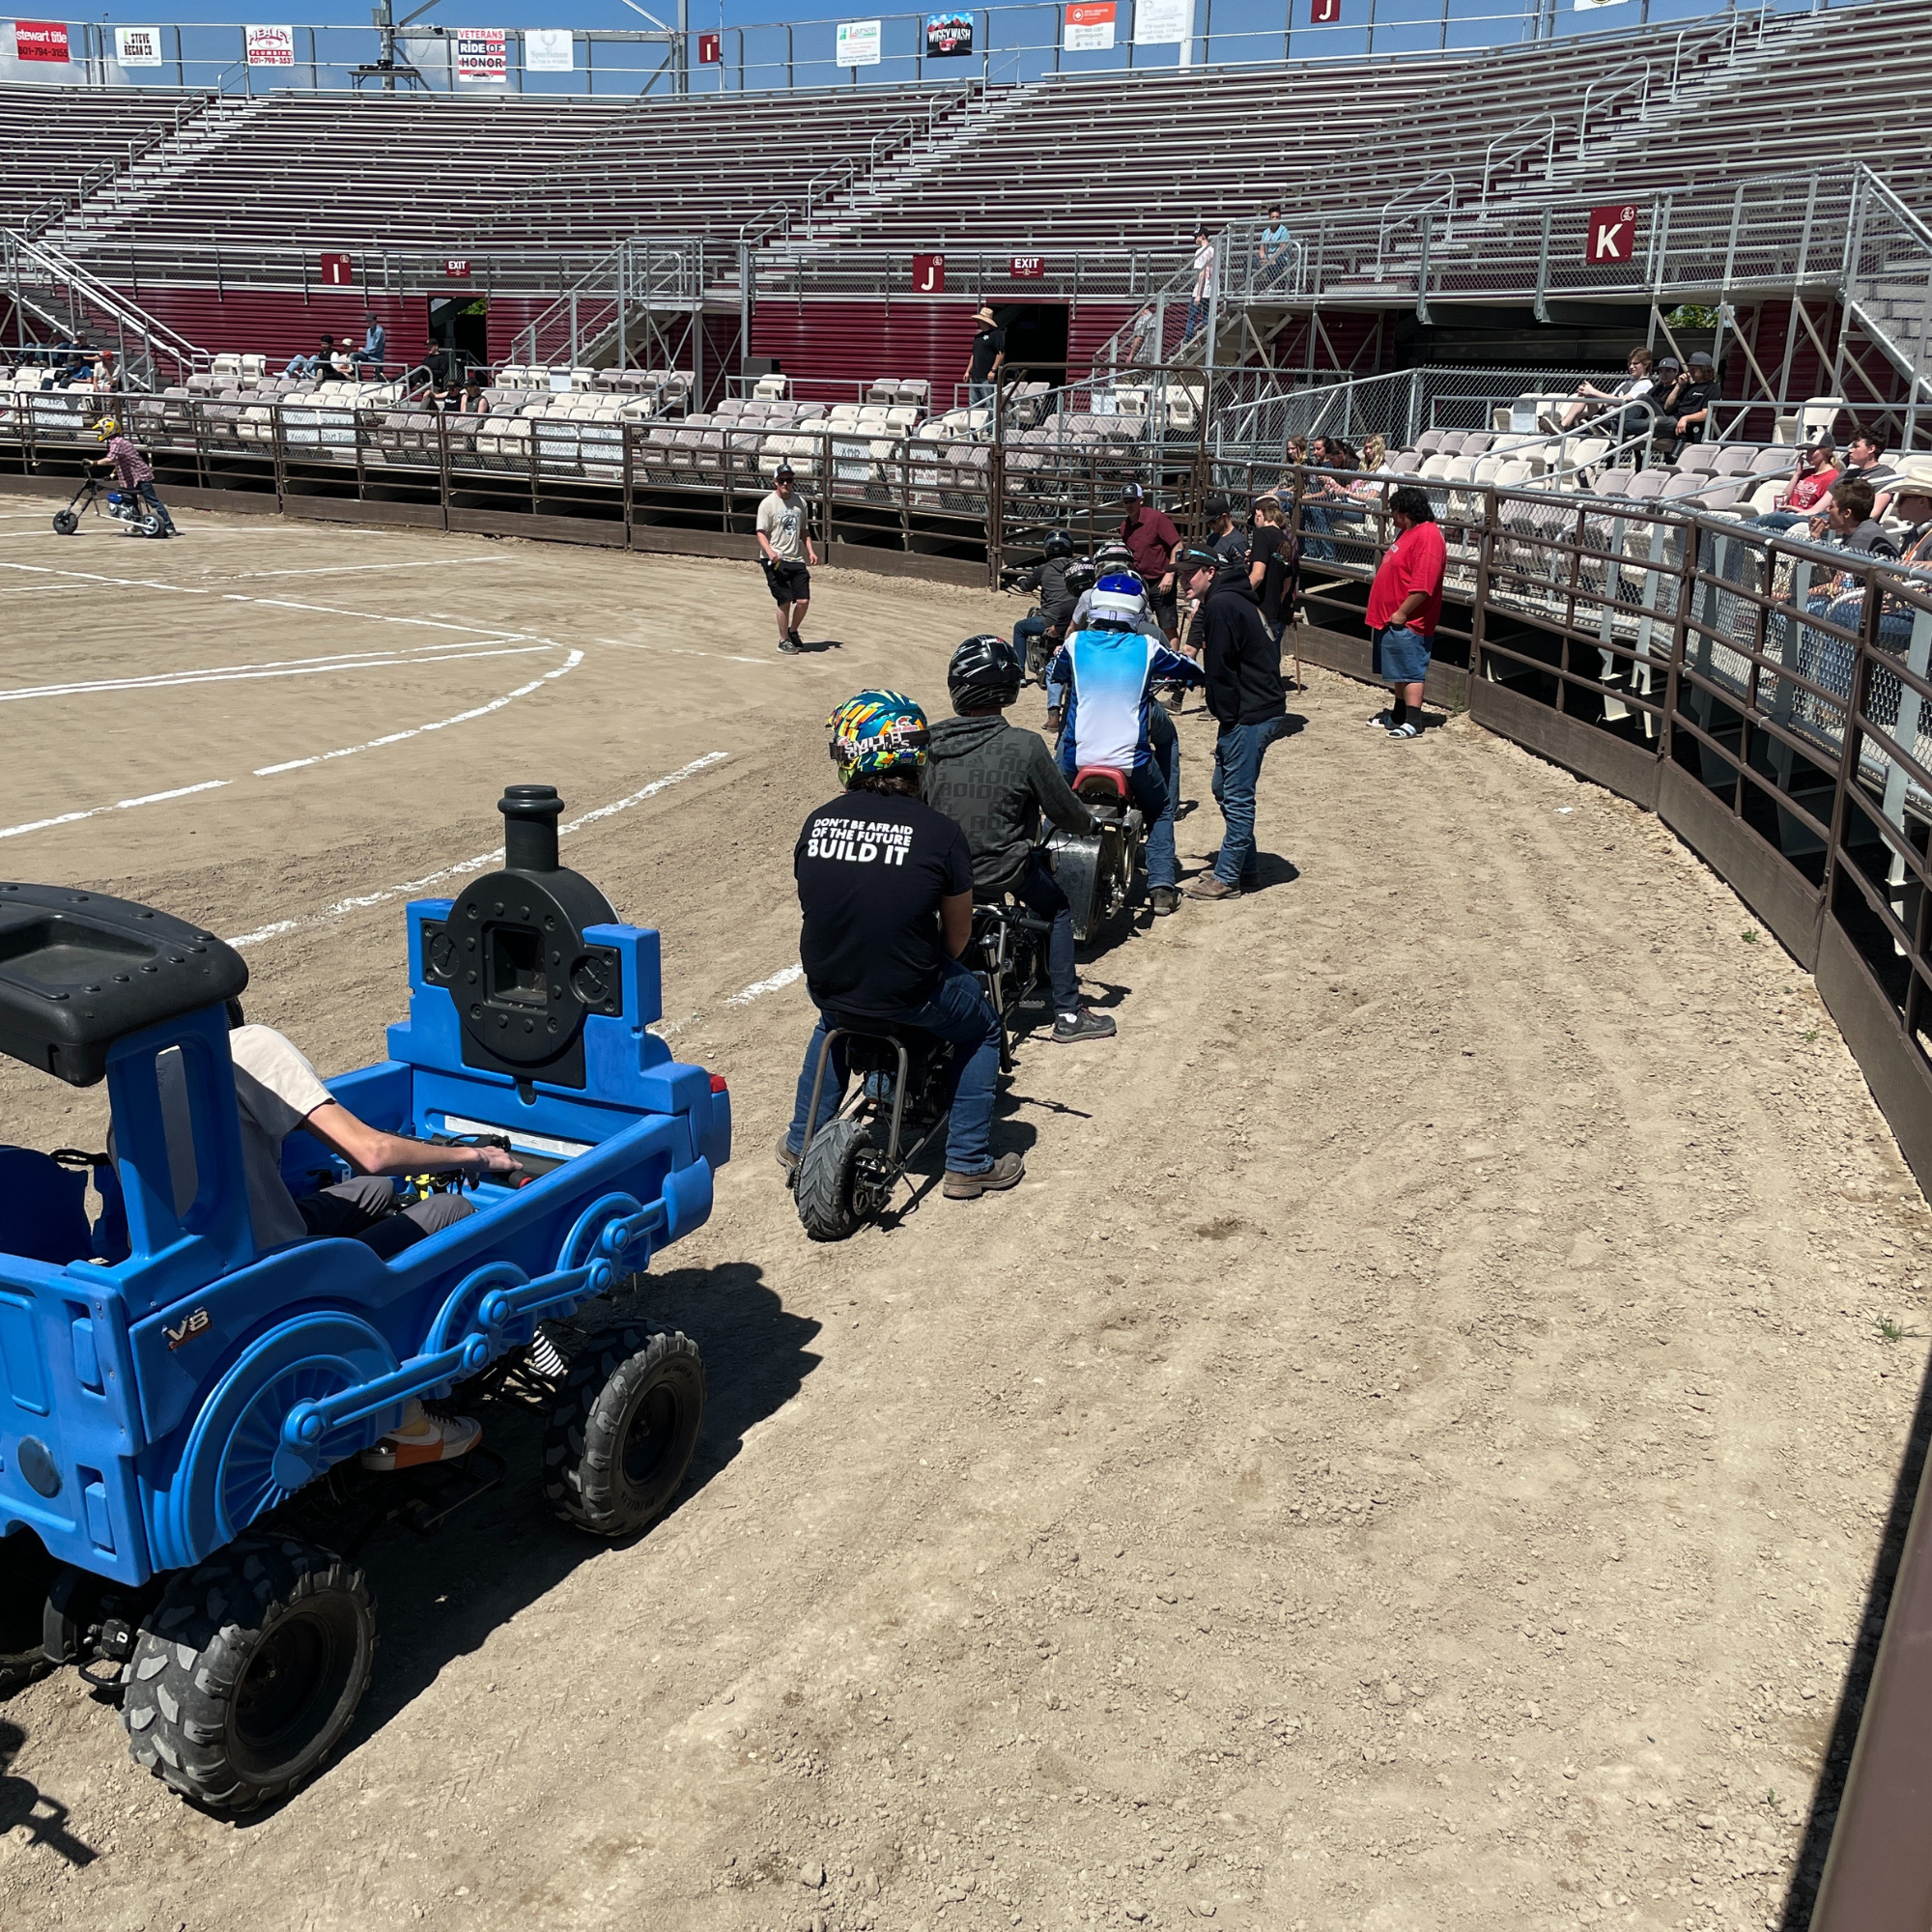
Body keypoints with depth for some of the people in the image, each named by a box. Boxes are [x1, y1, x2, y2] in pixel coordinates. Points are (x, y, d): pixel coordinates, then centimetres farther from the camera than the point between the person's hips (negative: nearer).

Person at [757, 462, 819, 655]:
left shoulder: (800, 502, 9)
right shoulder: (768, 504, -7)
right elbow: (761, 533, -10)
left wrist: (810, 550, 5)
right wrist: (770, 552, -26)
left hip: (796, 559, 5)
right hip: (775, 561, -5)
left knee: (803, 600, -1)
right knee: (785, 601, -5)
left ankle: (792, 631, 25)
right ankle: (783, 641, 11)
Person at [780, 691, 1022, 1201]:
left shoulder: (815, 823, -3)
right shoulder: (939, 832, -13)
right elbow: (958, 933, -3)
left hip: (826, 984, 4)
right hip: (910, 999, -4)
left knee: (832, 1020, 39)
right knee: (981, 1029, 25)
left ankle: (801, 1143, 43)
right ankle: (968, 1163, 24)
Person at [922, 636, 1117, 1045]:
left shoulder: (929, 744, -7)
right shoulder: (1025, 747, -19)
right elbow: (1063, 811, -8)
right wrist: (1091, 822, 14)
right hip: (1001, 871, -5)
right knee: (1058, 907, 24)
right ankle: (1067, 1014, 23)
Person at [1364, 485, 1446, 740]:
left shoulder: (1427, 536, -19)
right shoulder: (1408, 532, 15)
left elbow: (1422, 586, -25)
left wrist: (1401, 613, -22)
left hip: (1407, 622, -10)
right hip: (1391, 619, 10)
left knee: (1411, 671, -8)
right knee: (1399, 671, 17)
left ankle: (1413, 723, -7)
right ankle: (1398, 714, 26)